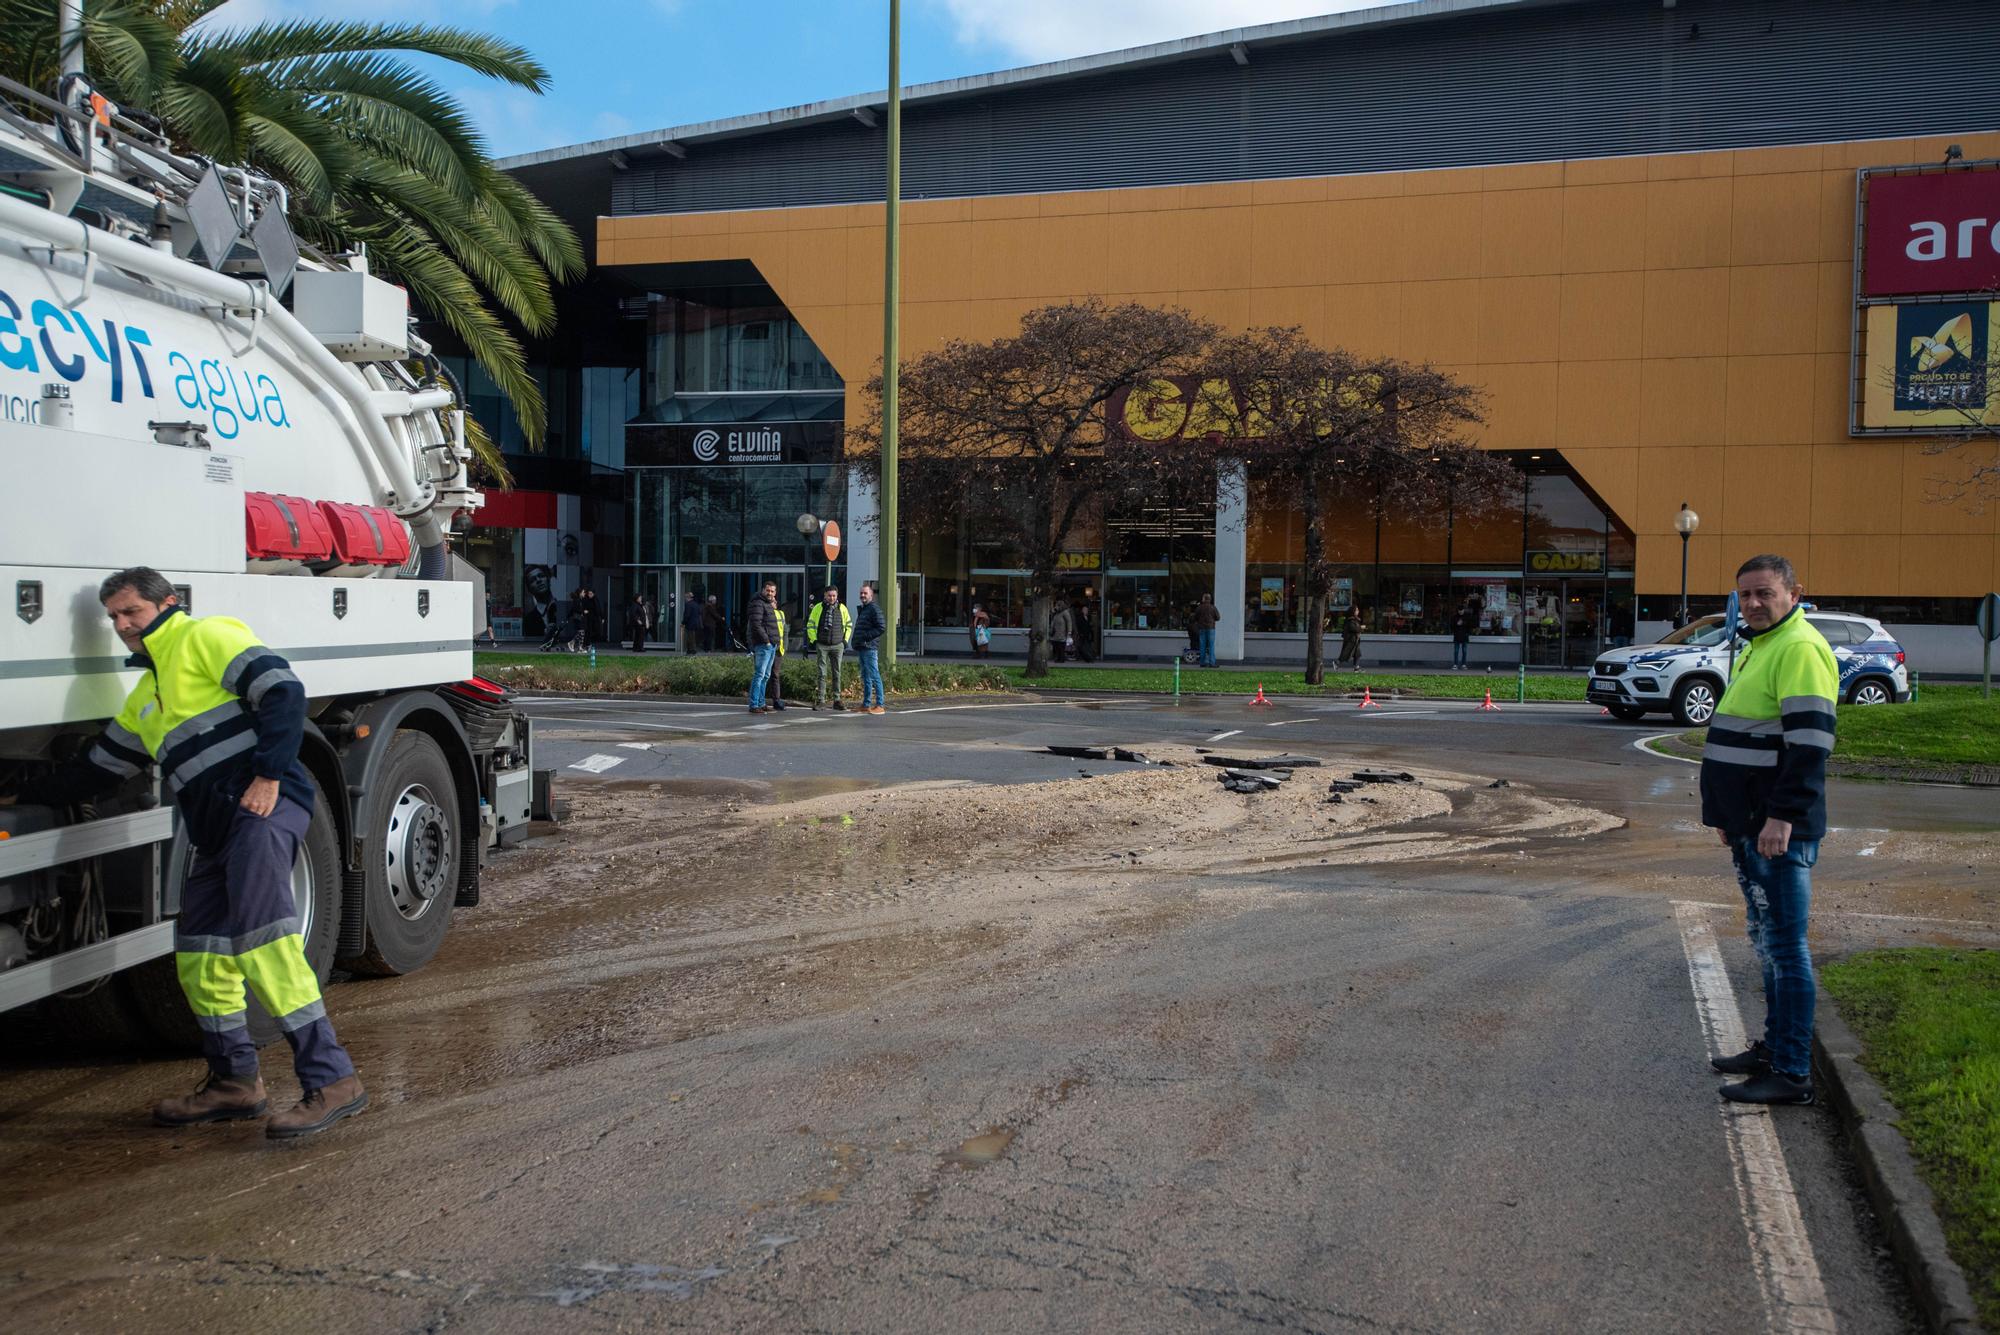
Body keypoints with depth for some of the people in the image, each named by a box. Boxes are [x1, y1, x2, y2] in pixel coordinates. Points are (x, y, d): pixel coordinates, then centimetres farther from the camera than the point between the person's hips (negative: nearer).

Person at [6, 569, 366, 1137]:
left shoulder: (207, 637, 3)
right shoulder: (145, 696, 31)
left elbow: (282, 692, -11)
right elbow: (100, 766, 40)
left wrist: (269, 774, -17)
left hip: (263, 804, -10)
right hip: (217, 827, 10)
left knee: (261, 940, -21)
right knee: (199, 956, 9)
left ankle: (331, 1079, -24)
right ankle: (235, 1081, 21)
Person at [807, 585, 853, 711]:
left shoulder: (842, 608, 4)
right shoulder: (818, 608, 0)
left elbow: (849, 624, 15)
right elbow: (810, 625, 7)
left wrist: (845, 640, 8)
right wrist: (813, 640, 0)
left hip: (837, 645, 2)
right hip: (822, 645, -2)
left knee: (837, 673, 6)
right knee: (822, 673, -3)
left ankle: (837, 700, 11)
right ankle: (821, 701, -2)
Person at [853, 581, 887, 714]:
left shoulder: (874, 609, -10)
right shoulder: (862, 609, 21)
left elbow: (882, 628, -18)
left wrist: (866, 636, -19)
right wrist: (856, 644, 20)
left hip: (870, 649, -10)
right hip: (862, 648, 10)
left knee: (874, 676, -11)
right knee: (865, 677, 13)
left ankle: (880, 705, -11)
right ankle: (866, 704, 18)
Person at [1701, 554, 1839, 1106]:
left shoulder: (1800, 650, -15)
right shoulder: (1758, 647, 18)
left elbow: (1809, 741, -22)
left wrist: (1782, 816, -26)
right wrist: (1729, 814, 24)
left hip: (1778, 830, -11)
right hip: (1750, 826, 11)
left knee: (1784, 945, -5)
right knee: (1766, 940, 17)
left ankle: (1792, 1073, 0)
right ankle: (1774, 1047, 28)